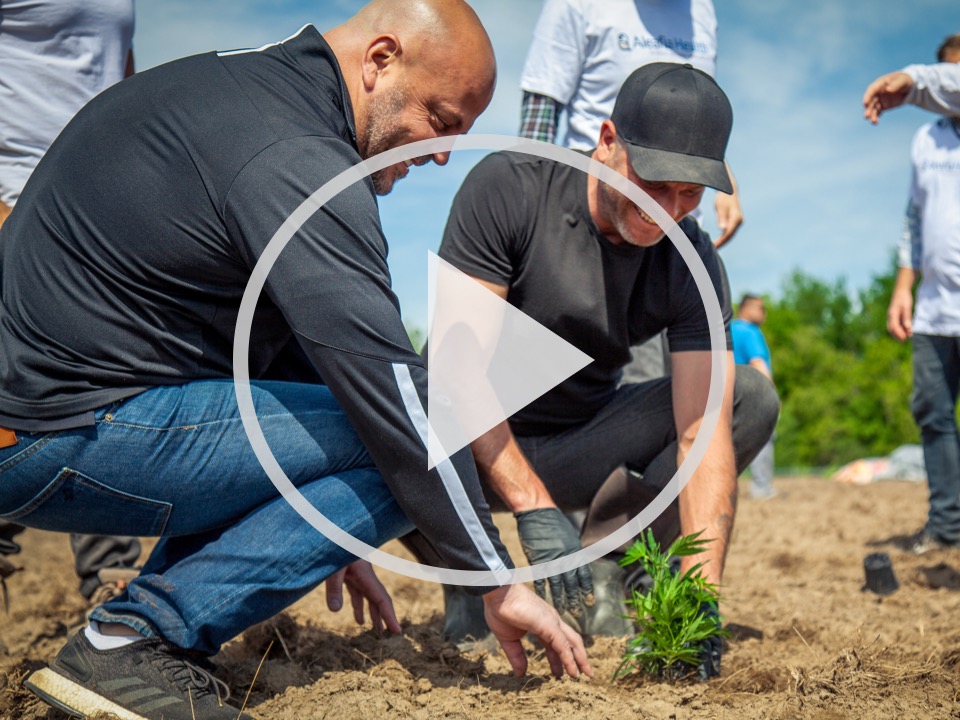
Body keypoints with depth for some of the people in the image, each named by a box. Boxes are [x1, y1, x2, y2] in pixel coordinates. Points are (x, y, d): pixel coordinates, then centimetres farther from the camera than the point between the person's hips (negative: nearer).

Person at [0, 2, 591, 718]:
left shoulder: (225, 82, 15)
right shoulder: (298, 163, -17)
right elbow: (389, 390, -20)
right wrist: (498, 580, -12)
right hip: (58, 442, -10)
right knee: (393, 451, -10)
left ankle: (150, 629, 13)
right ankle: (135, 641, -10)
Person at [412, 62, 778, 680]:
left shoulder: (692, 262, -12)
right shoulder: (508, 187, -21)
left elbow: (703, 431, -19)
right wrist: (535, 510, -35)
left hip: (581, 454, 3)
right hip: (483, 450, -3)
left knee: (752, 397, -13)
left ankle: (603, 564, -8)